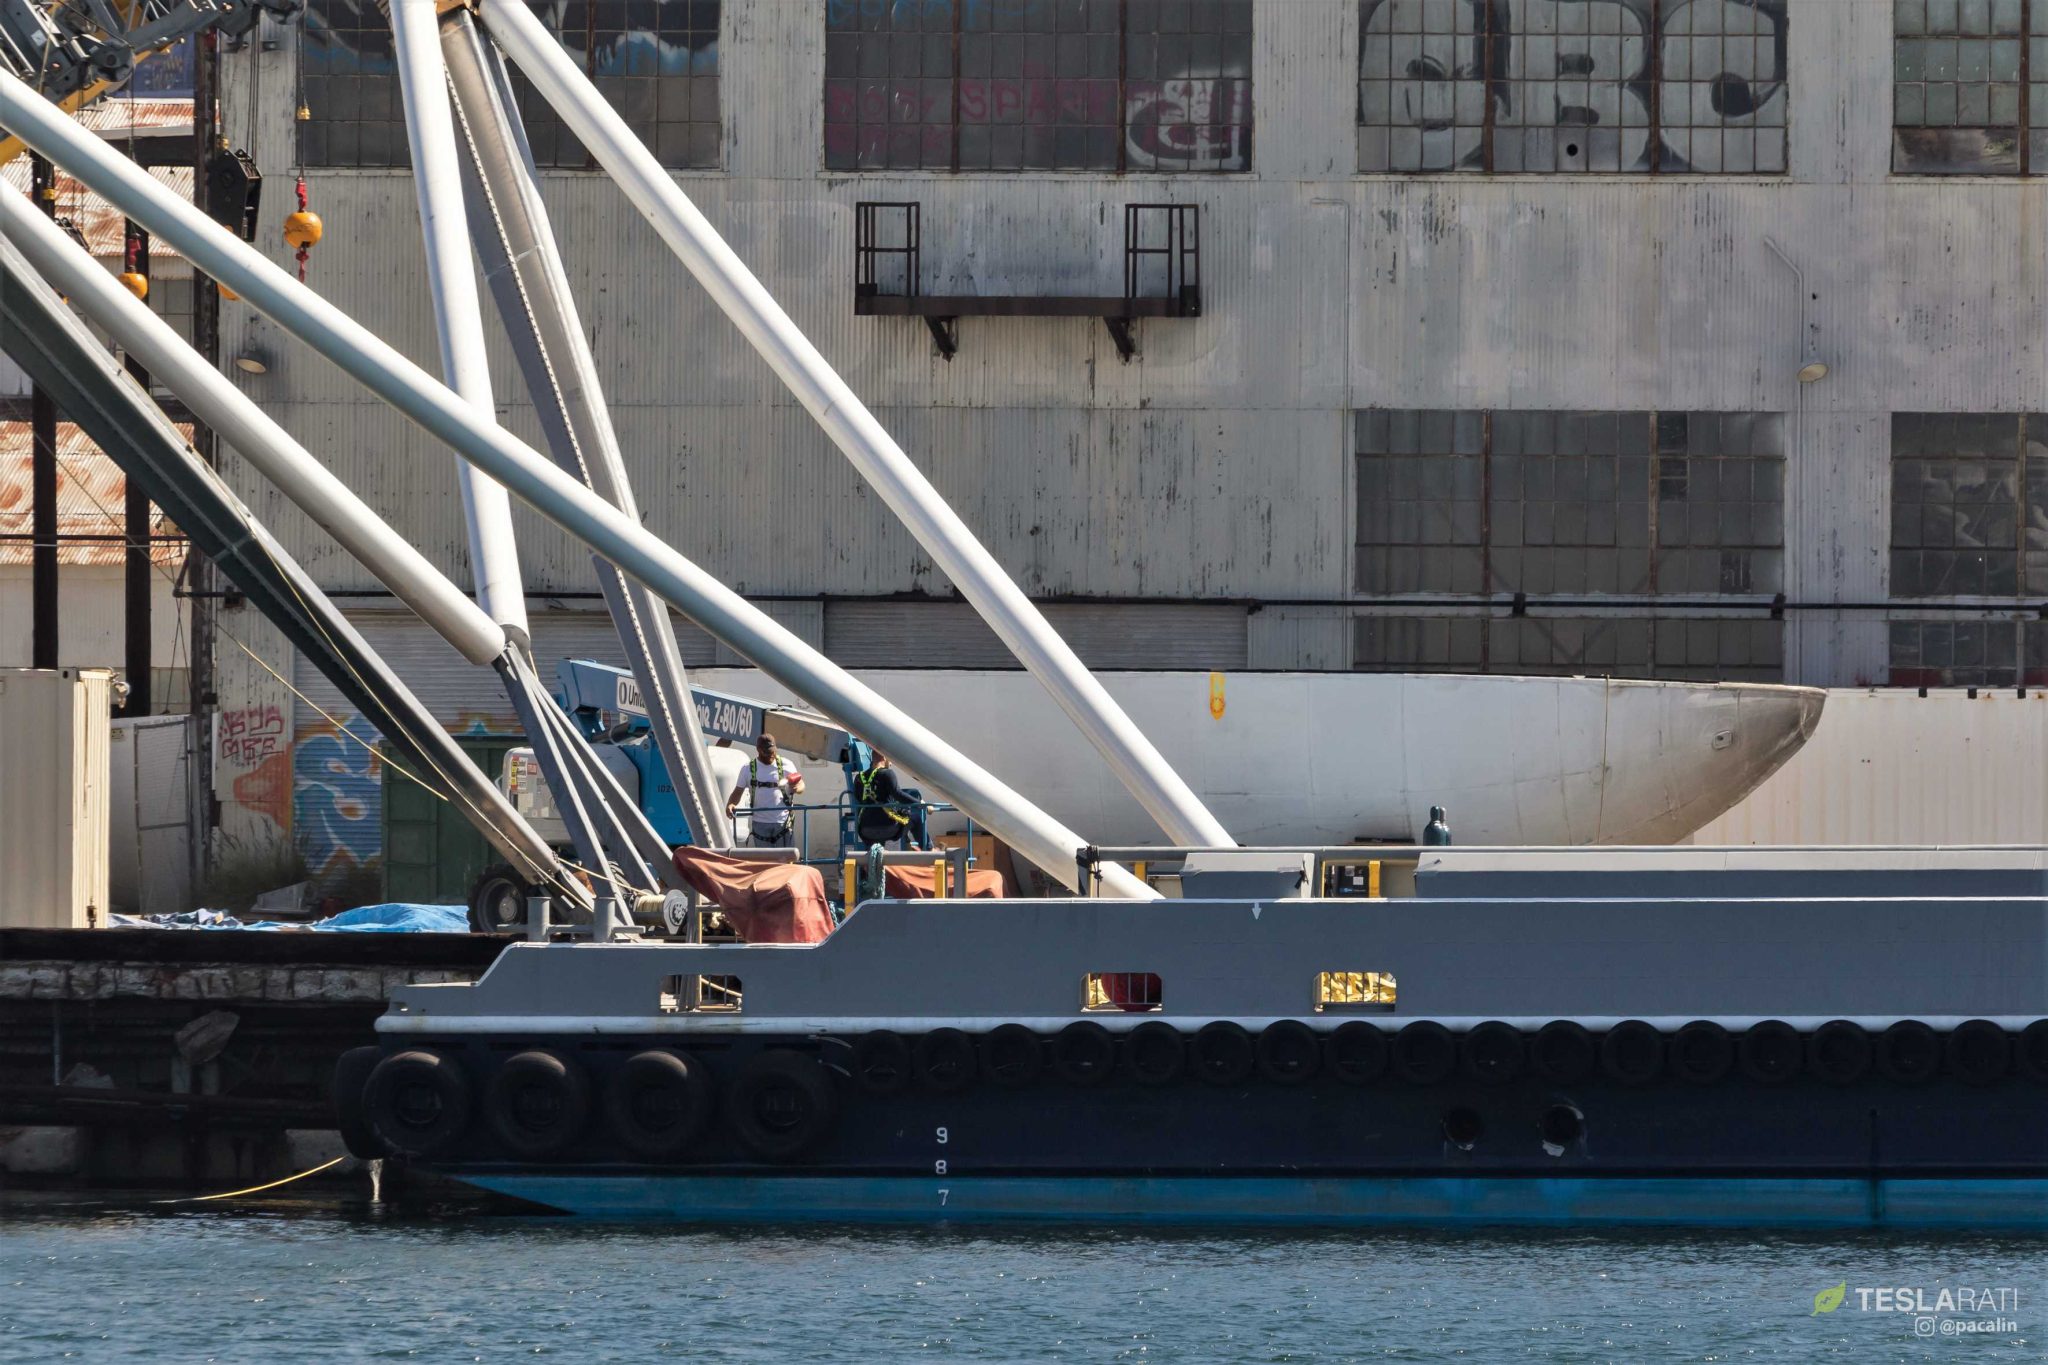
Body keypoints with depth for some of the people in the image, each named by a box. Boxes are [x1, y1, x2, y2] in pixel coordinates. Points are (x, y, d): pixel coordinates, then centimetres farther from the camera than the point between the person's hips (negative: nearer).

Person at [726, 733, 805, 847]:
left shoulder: (786, 765, 3)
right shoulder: (748, 769, 4)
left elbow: (800, 784, 7)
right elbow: (738, 791, 7)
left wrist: (797, 788, -18)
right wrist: (730, 804, -15)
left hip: (782, 823, 0)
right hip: (759, 823, 0)